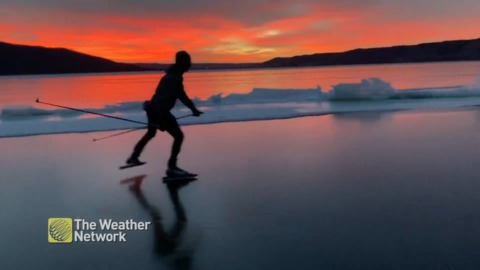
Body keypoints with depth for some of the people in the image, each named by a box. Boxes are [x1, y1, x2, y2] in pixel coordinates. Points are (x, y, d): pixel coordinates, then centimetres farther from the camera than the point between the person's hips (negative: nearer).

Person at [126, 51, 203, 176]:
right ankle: (171, 167, -5)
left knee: (150, 134, 31)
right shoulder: (174, 78, -21)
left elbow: (181, 94, 21)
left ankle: (133, 157, 46)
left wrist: (193, 108, 16)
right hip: (159, 111, -11)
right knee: (179, 136, -9)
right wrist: (163, 119, -34)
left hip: (153, 109, 11)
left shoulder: (174, 75, 12)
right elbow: (165, 98, -30)